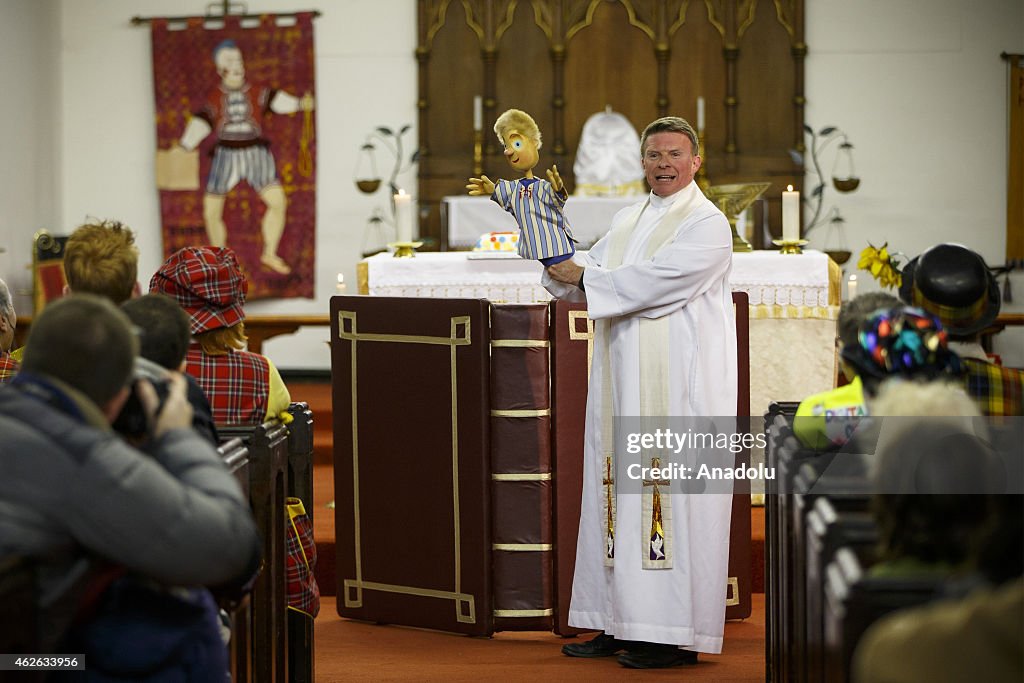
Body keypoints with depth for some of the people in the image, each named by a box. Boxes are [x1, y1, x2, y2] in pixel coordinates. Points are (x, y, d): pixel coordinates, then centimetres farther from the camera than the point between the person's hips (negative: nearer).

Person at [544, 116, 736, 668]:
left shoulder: (707, 224, -6)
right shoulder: (626, 222, 18)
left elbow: (657, 281, -18)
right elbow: (586, 278, 12)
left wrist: (585, 277, -13)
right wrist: (560, 262, -8)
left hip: (680, 387, -7)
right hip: (623, 384, 7)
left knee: (673, 496, -8)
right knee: (618, 493, 6)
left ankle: (677, 634, -4)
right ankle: (621, 623, 12)